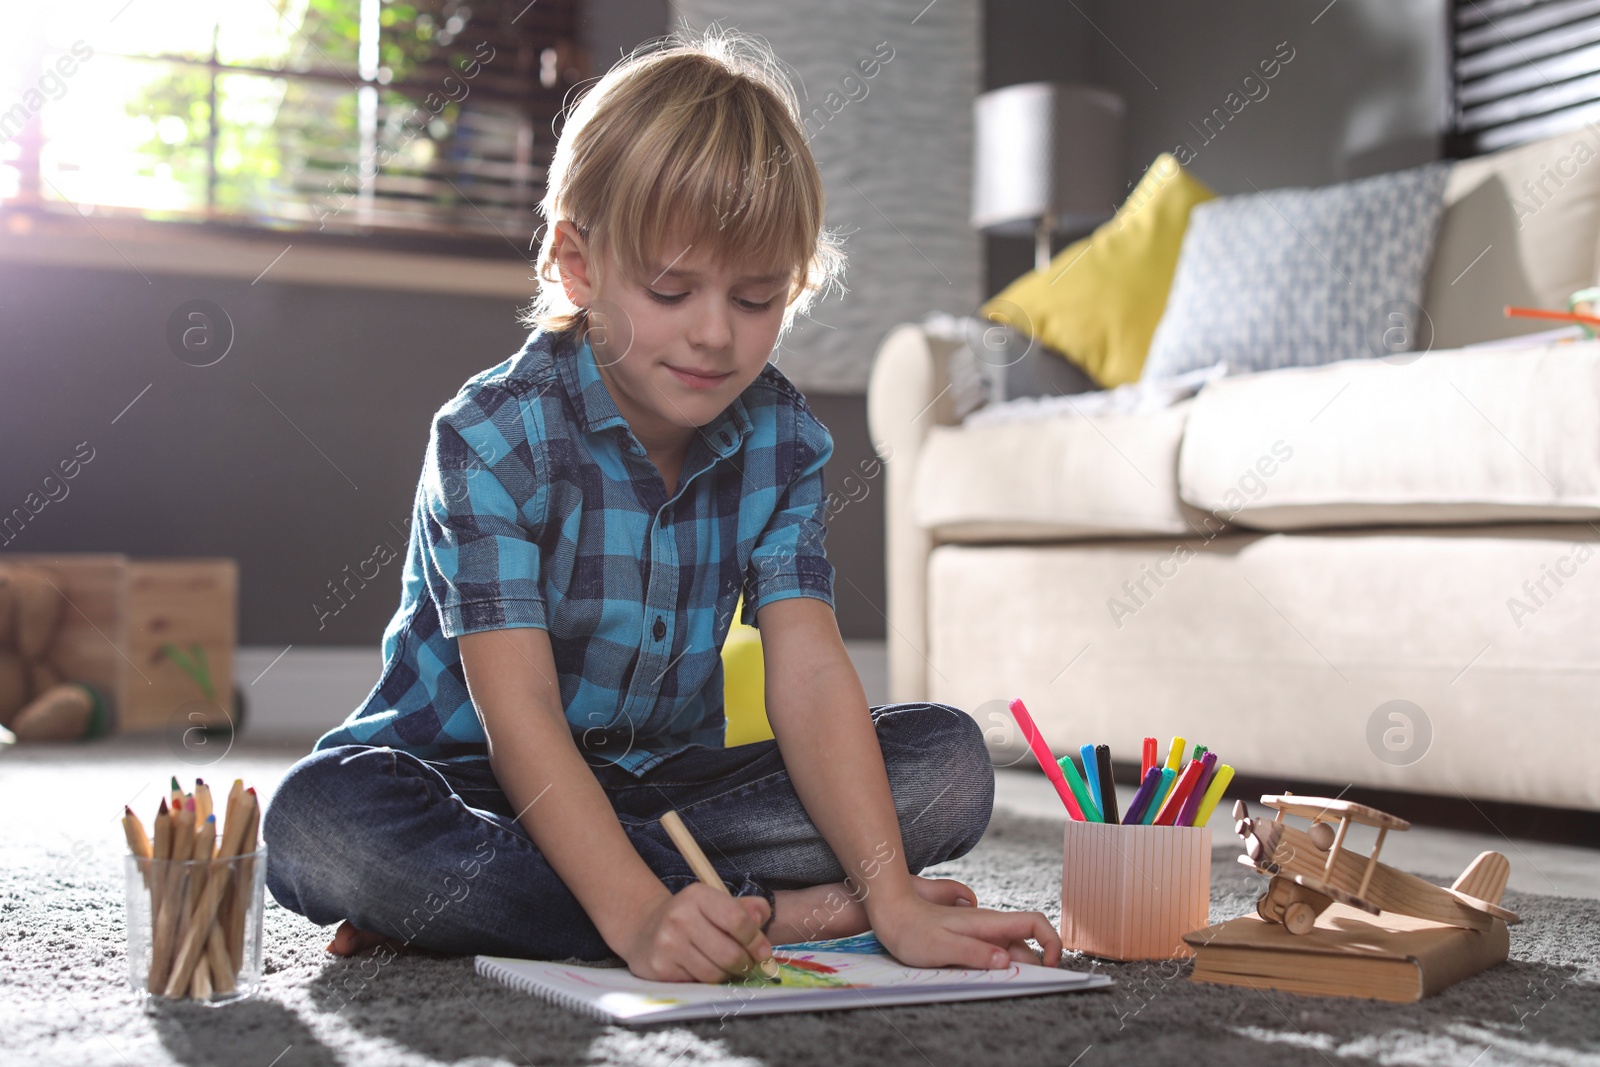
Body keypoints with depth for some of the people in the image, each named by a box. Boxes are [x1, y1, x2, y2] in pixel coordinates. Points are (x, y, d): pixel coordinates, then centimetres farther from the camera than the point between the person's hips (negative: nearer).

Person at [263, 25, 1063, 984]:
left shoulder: (782, 439, -5)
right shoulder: (495, 438, -19)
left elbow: (810, 672, -16)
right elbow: (518, 712, -27)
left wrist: (894, 902, -29)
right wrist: (635, 915, -41)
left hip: (664, 779, 4)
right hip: (471, 780, -3)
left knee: (951, 761, -12)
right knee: (317, 824, -36)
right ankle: (774, 911, -28)